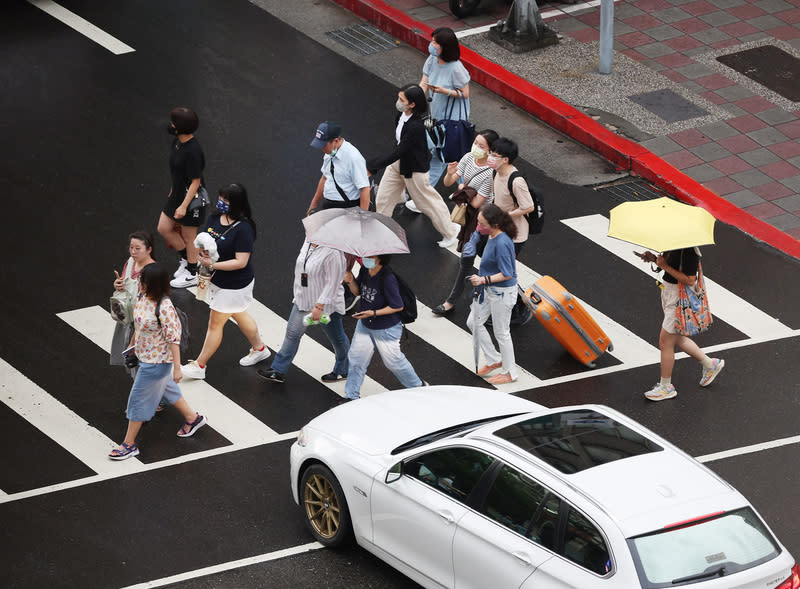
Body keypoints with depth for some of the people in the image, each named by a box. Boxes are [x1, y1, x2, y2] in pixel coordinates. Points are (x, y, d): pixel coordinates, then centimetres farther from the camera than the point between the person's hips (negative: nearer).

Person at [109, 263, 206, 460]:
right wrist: (134, 344, 23)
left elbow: (174, 338, -25)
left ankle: (129, 444, 17)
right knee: (167, 389, 27)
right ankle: (193, 418, 48)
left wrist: (177, 368, -21)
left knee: (139, 399, 3)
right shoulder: (143, 297, -6)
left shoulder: (164, 308, -31)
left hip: (155, 362, -9)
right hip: (145, 356, 9)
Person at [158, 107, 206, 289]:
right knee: (163, 228, 15)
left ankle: (192, 274, 27)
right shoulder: (178, 141, -2)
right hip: (177, 193, 9)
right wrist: (173, 191, 23)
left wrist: (184, 206, -23)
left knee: (188, 237, 8)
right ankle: (186, 259, 36)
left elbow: (195, 181, -24)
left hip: (191, 197, -9)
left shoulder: (193, 150, -29)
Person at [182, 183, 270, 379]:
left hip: (234, 286, -9)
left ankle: (199, 365, 15)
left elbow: (241, 262, -28)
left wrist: (212, 265, -30)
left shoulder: (243, 229, -27)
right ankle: (259, 349, 47)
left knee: (215, 323, 3)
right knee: (239, 316, 26)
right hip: (218, 281, 9)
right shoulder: (214, 218, -3)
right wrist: (203, 251, -16)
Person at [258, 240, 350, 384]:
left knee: (337, 339, 12)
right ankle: (278, 371, 20)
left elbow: (332, 284, -27)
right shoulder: (308, 243, -2)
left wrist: (319, 307, -27)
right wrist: (298, 295, 21)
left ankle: (343, 371, 32)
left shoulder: (333, 253, -28)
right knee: (292, 333, 11)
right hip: (303, 301, 8)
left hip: (326, 305, -8)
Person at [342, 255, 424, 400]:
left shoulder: (387, 279, -29)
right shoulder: (364, 270, -7)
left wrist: (374, 313, -26)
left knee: (393, 361, 11)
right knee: (355, 358, 9)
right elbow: (357, 291, 9)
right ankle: (351, 397, 22)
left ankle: (417, 386, 35)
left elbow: (398, 306, -23)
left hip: (386, 329, -7)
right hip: (364, 325, 7)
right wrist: (350, 282, -13)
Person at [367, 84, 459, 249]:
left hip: (414, 169, -8)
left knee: (427, 201, 13)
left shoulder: (416, 127, -37)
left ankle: (450, 232, 36)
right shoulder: (401, 114, -11)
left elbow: (398, 153, -35)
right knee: (383, 198, 16)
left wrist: (371, 166, -34)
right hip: (398, 162, 8)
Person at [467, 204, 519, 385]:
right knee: (474, 322, 18)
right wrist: (481, 278, 18)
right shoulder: (492, 237, -2)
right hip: (489, 289, 10)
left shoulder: (502, 244, -30)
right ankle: (494, 360, 33)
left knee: (501, 332, 6)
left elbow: (507, 274, -28)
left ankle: (510, 372, 24)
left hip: (502, 293, -10)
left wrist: (483, 280, -28)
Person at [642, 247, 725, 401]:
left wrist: (665, 266, -27)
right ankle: (710, 364, 39)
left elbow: (690, 280, -28)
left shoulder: (689, 251, -26)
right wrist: (655, 259, -2)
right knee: (677, 338, 21)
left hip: (681, 297, -10)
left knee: (665, 341, 0)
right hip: (668, 291, 10)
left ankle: (666, 387, 15)